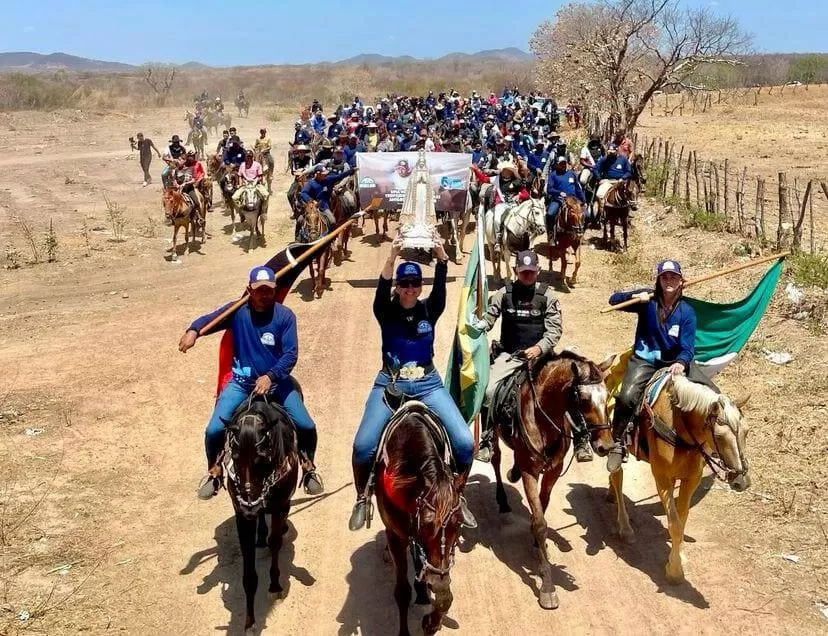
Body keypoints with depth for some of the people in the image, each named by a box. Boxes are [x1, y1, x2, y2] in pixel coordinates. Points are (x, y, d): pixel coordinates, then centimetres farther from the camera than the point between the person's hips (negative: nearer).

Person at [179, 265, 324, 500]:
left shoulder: (284, 316, -9)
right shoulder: (238, 311, -7)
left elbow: (291, 354, -13)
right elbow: (209, 319, -9)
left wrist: (270, 377, -28)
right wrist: (193, 330, -33)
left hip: (277, 382, 0)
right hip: (242, 382, 0)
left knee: (306, 426, -10)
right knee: (214, 430, -12)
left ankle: (309, 469, 20)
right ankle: (214, 472, 18)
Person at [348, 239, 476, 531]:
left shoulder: (429, 310, 4)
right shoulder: (387, 311, 0)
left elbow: (440, 288, -16)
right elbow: (381, 290, -21)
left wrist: (441, 258, -34)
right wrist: (392, 256, -37)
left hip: (428, 384, 1)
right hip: (390, 384, -1)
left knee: (464, 442, -14)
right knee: (363, 445, -19)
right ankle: (362, 499, 8)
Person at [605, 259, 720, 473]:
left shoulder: (687, 312, -3)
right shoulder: (648, 300, -5)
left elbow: (688, 347, -9)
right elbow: (614, 300, -3)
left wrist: (681, 363, -32)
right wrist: (635, 296, -22)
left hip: (675, 361, 3)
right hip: (645, 360, -2)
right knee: (627, 397, -29)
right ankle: (618, 444, -10)